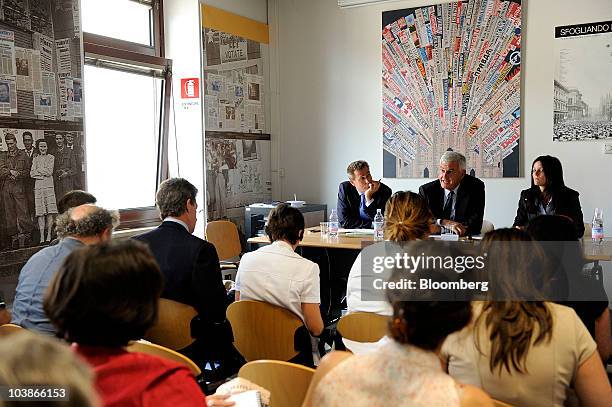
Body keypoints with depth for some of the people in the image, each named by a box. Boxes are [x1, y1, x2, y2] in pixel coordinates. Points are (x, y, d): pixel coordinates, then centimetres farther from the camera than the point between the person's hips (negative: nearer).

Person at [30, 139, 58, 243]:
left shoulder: (51, 157, 8)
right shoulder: (35, 159, 14)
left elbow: (49, 172, -3)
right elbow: (32, 174, 5)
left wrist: (38, 169, 1)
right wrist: (44, 172, -6)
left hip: (49, 186, -2)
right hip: (38, 186, 2)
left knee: (50, 211, -6)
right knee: (40, 212, -3)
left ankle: (49, 235, -2)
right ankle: (42, 236, -2)